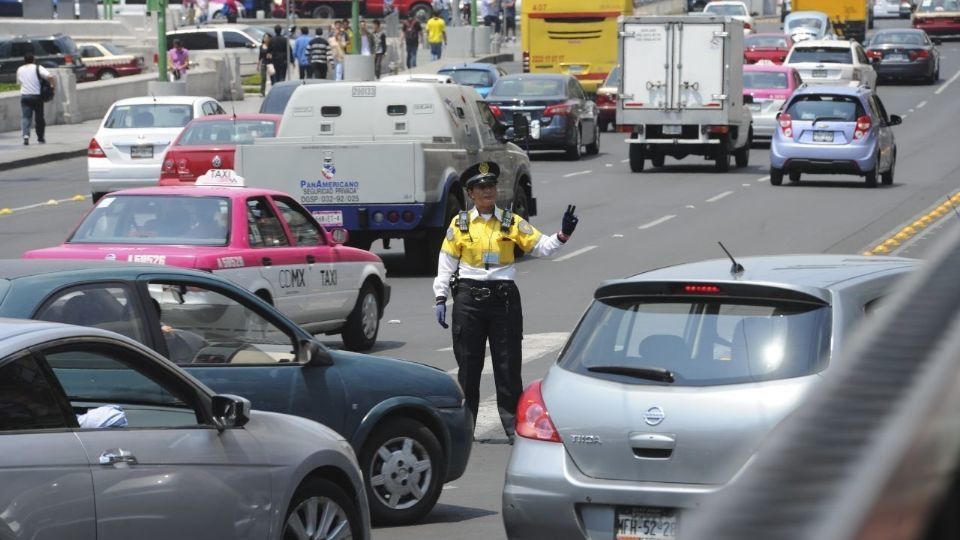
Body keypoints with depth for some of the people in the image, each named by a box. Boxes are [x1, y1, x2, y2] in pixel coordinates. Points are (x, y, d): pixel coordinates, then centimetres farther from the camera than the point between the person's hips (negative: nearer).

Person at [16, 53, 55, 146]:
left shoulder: (20, 70, 9)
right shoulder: (38, 68, -4)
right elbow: (50, 77, -16)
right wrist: (54, 86, -4)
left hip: (24, 95, 2)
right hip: (36, 95, -2)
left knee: (25, 117, -1)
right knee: (39, 117, 11)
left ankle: (25, 134, -25)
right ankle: (40, 138, 19)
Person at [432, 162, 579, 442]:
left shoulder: (512, 223, 5)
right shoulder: (460, 224, 4)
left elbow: (540, 246, 2)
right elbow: (446, 262, 7)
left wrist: (562, 235, -16)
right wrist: (441, 298, 2)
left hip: (504, 296, 0)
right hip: (468, 297, 0)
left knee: (508, 365, 1)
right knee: (468, 365, 7)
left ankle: (514, 427, 5)